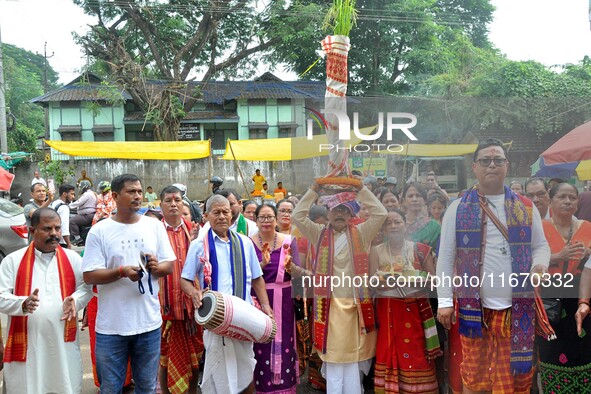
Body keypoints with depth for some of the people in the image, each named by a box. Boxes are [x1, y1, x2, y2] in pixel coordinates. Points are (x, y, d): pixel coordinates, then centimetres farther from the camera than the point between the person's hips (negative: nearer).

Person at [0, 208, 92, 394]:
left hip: (64, 342, 2)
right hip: (26, 344, -1)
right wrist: (24, 304, -22)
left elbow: (86, 287, 8)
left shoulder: (73, 259, 7)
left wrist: (74, 301, -13)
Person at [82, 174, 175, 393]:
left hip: (149, 322, 2)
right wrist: (122, 271, -22)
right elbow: (89, 276, -8)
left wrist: (158, 267, -15)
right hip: (111, 325, -2)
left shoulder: (155, 226, 4)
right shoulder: (99, 230, -5)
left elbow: (170, 265, 7)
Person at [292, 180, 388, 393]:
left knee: (354, 359, 6)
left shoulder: (360, 233, 6)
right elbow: (298, 216, -2)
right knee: (333, 356, 2)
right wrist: (315, 188, -5)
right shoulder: (320, 234, 7)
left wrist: (360, 188, -4)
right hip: (330, 304, 0)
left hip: (355, 304, 0)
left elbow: (381, 213, -3)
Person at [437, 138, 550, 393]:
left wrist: (540, 265, -11)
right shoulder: (458, 209, 2)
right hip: (473, 306, -1)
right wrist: (444, 301, -4)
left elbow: (540, 245, 13)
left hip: (517, 306, 2)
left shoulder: (526, 208, 8)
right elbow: (445, 257, 1)